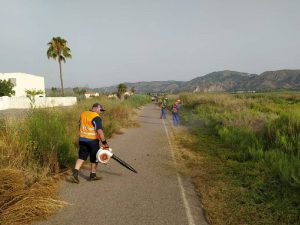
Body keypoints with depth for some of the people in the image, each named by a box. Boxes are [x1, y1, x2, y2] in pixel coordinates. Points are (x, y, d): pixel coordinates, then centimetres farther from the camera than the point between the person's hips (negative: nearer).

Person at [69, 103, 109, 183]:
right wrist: (104, 143, -20)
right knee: (94, 158, 11)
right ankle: (93, 175, 22)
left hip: (82, 139, 6)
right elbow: (99, 131, -24)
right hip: (92, 140, -6)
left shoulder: (83, 114, 8)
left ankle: (75, 174, -1)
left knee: (81, 157, 11)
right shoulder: (96, 117, -16)